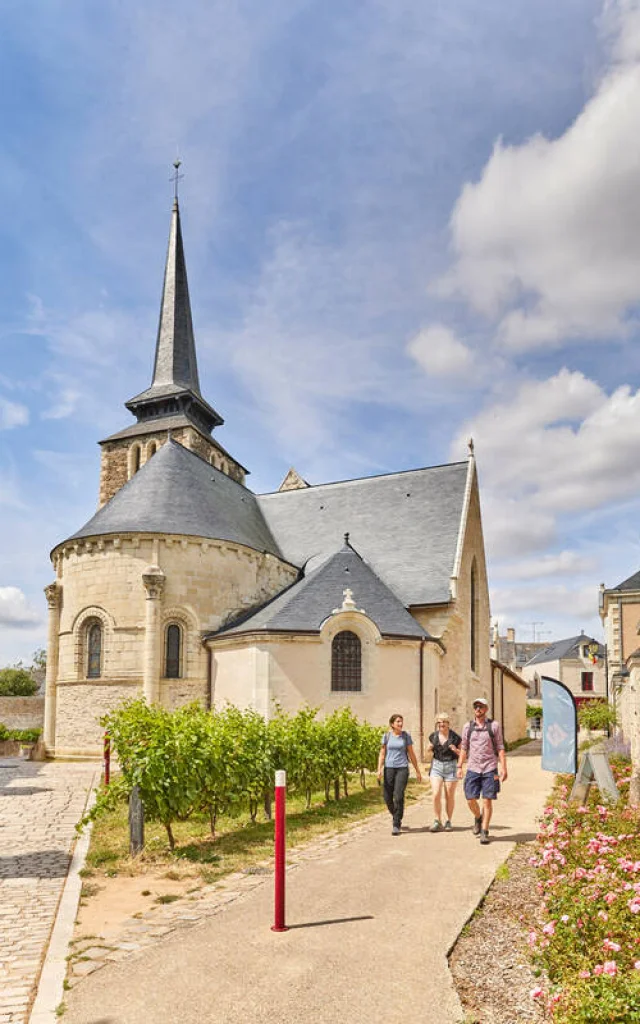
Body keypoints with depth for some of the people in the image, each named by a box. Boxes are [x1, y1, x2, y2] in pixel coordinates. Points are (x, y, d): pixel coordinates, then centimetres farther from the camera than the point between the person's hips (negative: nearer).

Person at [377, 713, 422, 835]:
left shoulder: (406, 736, 4)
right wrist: (379, 769, -7)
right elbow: (382, 754, 5)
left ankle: (396, 826, -5)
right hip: (389, 768, 1)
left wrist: (417, 771, 11)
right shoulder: (386, 736, 4)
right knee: (387, 797, 3)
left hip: (402, 768, -1)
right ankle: (397, 817, 31)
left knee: (398, 796, -13)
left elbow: (411, 754, 10)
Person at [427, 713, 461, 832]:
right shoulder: (433, 736, 3)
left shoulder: (455, 737, -6)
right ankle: (437, 821, 5)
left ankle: (449, 821, 20)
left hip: (451, 767, -2)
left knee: (450, 796, 5)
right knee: (436, 795, -8)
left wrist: (456, 750, -19)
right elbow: (429, 750, 16)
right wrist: (430, 748, -6)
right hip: (436, 766, 2)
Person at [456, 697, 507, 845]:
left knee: (487, 800, -1)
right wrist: (459, 767, 7)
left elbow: (500, 748, 1)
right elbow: (463, 748, 12)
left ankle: (484, 832, 10)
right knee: (471, 799, 1)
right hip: (473, 768, 2)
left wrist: (503, 768, -5)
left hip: (490, 769, -2)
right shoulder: (468, 727, 7)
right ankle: (478, 818, 32)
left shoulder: (494, 726, 1)